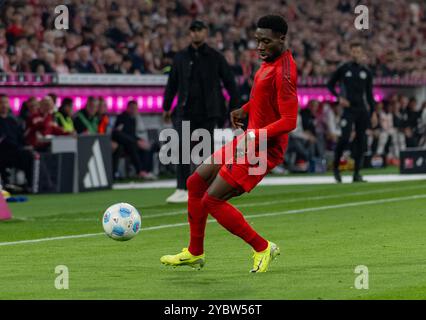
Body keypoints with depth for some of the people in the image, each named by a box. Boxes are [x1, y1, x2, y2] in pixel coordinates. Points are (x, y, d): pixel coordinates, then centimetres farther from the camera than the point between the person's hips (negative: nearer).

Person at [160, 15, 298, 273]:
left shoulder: (283, 72, -22)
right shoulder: (270, 62, 8)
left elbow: (289, 121, -26)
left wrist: (256, 134, -31)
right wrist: (245, 109, 11)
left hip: (264, 149, -10)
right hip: (248, 141, 10)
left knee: (212, 200, -13)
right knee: (196, 183, 15)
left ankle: (263, 248, -2)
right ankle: (195, 253, 26)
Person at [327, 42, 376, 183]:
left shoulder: (366, 72, 10)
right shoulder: (343, 69, 2)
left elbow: (369, 94, 13)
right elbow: (330, 84, 8)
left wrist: (373, 112, 7)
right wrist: (339, 97, -7)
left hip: (362, 110, 3)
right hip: (348, 109, -3)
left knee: (360, 140, 1)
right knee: (345, 138, -16)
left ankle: (357, 173, 6)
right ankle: (335, 166, 3)